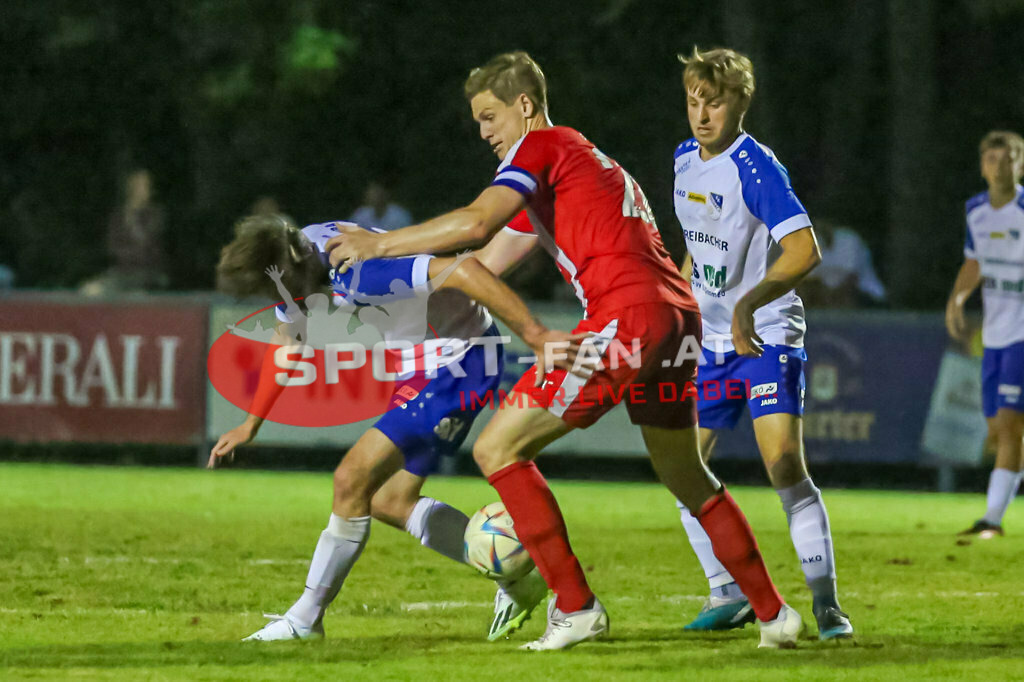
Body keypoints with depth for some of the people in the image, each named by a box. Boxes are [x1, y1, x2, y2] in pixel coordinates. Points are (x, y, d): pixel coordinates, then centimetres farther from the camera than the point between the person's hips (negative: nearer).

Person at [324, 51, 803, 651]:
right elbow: (489, 258, 32)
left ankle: (576, 608, -6)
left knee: (497, 449, -3)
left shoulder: (541, 146, 3)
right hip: (682, 318, 9)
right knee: (688, 477, 25)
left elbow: (475, 224, -14)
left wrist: (378, 245, -3)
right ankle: (774, 613, 28)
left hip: (628, 315, -9)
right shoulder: (592, 160, 29)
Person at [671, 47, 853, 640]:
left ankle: (827, 605, -14)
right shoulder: (686, 159, 6)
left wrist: (749, 304, -39)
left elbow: (804, 249, -30)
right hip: (714, 341, 8)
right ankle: (729, 593, 17)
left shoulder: (755, 167, -19)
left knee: (785, 466, -19)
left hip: (768, 336, -8)